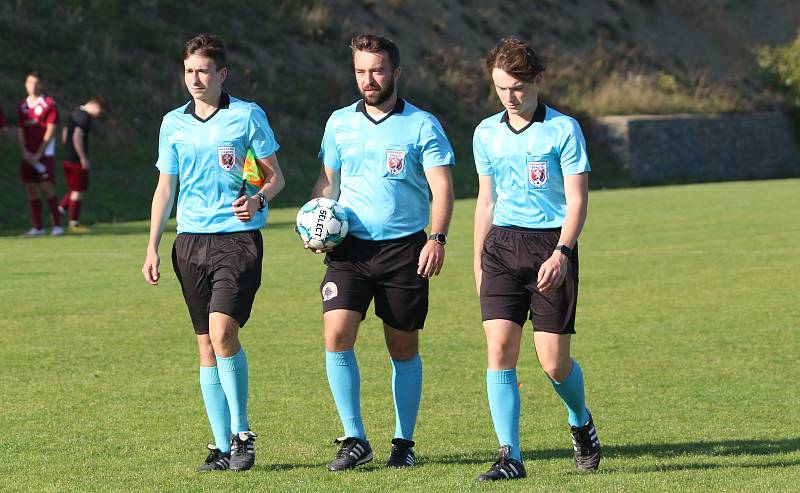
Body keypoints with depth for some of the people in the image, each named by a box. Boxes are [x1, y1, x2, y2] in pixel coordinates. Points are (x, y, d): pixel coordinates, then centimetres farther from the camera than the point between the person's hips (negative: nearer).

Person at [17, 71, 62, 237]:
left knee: (46, 186, -13)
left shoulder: (49, 104, -3)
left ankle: (57, 225, -10)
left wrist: (39, 153, -11)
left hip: (44, 153, -5)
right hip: (28, 155, 5)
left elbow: (50, 130, -7)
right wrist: (25, 152, -3)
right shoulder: (22, 106, 12)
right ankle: (37, 227, 9)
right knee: (31, 189, 4)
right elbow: (20, 130, 11)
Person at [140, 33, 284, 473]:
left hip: (238, 238, -4)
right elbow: (165, 187, 17)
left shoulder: (247, 116, -1)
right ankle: (222, 446, 7)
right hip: (190, 240, 5)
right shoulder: (173, 123, 10)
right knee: (206, 344, 4)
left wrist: (258, 199, -17)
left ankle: (241, 432, -6)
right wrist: (153, 247, 11)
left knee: (222, 332, -20)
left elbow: (275, 176, 4)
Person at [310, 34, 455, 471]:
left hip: (404, 249, -2)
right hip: (349, 249, 2)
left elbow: (441, 188, -7)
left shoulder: (422, 125, -2)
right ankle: (354, 440, -8)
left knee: (404, 349, 6)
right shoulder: (340, 123, 9)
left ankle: (404, 443, 18)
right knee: (336, 335, -14)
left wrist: (437, 238, -21)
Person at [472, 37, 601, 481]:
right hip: (502, 245, 4)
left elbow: (577, 199, -6)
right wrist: (478, 262, 17)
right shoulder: (486, 134, 10)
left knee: (553, 361, -4)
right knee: (500, 348, -11)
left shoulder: (563, 129, -3)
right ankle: (510, 457, -9)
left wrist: (560, 253, -19)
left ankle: (580, 422, 28)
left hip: (551, 247, -4)